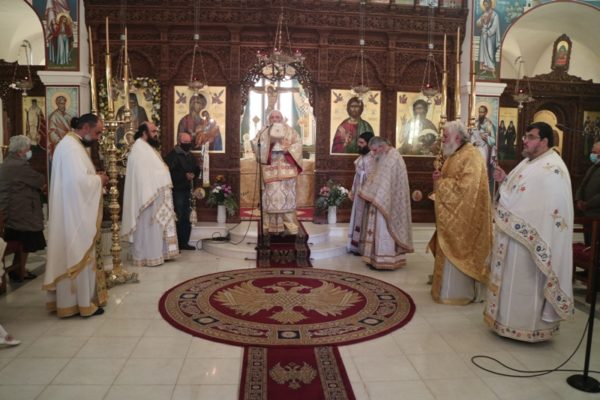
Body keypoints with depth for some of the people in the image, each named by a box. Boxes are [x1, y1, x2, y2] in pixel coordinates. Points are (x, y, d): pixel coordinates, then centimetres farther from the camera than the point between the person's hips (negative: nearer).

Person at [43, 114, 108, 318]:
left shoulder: (70, 144, 15)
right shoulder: (72, 147, -19)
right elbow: (80, 180, -30)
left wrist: (94, 177, 7)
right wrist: (99, 179, -13)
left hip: (71, 213, 10)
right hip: (75, 215, -10)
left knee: (70, 256, 16)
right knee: (79, 257, -1)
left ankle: (66, 299, 25)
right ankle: (82, 303, 10)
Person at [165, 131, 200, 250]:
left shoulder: (190, 156, 15)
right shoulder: (172, 155, -8)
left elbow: (197, 170, 21)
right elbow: (170, 173, -18)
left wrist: (193, 175, -1)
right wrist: (184, 176, -20)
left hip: (187, 190, 8)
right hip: (176, 190, -8)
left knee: (186, 218, 11)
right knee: (177, 218, -7)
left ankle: (184, 242, 19)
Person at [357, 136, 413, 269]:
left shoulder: (393, 159, -17)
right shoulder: (383, 158, 14)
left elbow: (387, 183, -22)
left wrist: (377, 199, -21)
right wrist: (369, 195, 9)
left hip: (387, 202, -10)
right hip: (380, 200, 10)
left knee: (385, 228, -6)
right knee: (379, 228, 11)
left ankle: (385, 260, 0)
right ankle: (377, 257, 17)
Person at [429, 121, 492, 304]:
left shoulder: (471, 156, -17)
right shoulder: (454, 155, 13)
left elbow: (465, 187, -26)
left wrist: (440, 182, -17)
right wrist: (440, 178, -1)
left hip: (462, 215, -9)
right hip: (452, 213, 9)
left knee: (457, 254, -1)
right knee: (451, 253, 14)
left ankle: (457, 293, 10)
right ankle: (450, 288, 25)